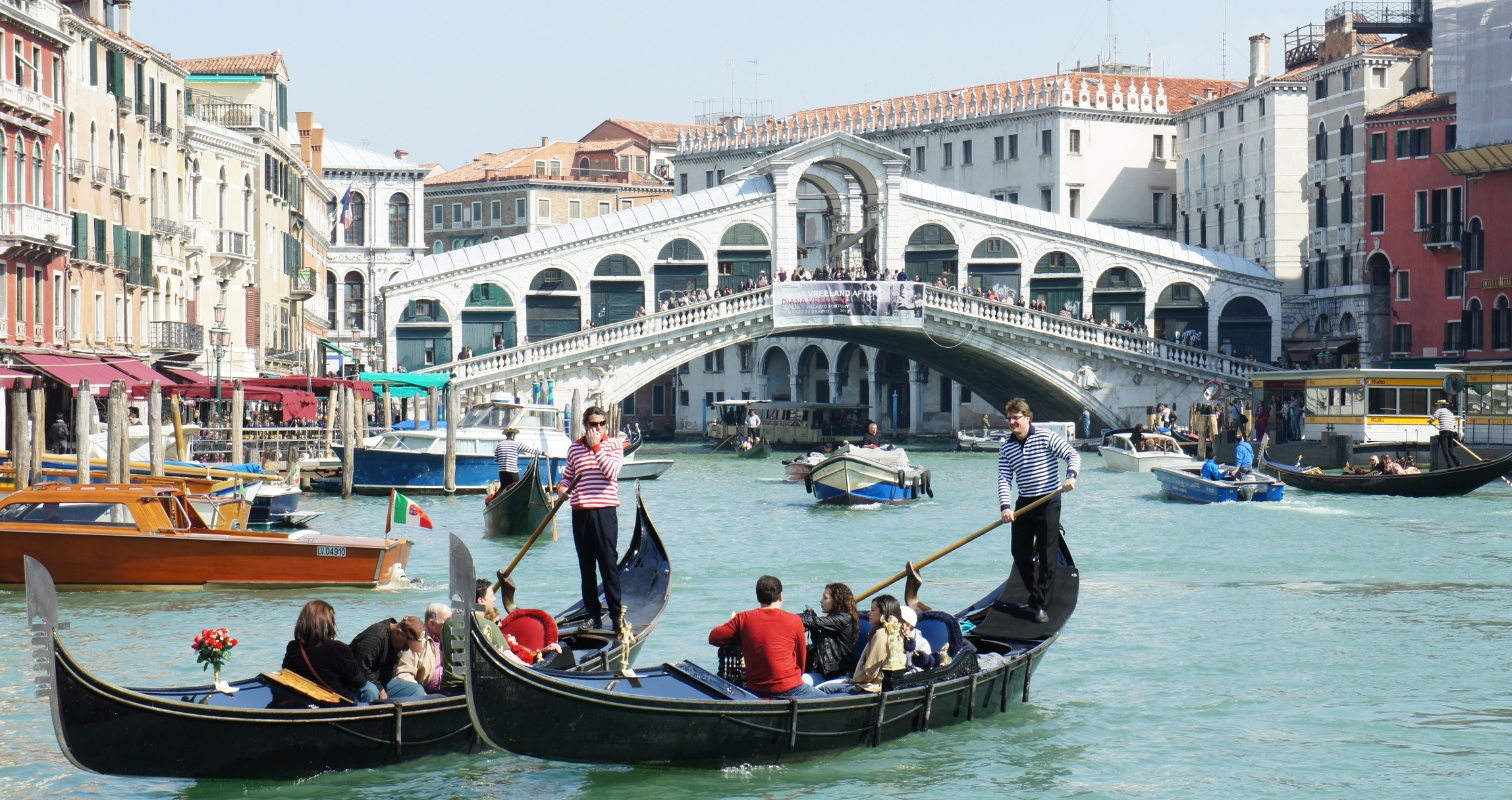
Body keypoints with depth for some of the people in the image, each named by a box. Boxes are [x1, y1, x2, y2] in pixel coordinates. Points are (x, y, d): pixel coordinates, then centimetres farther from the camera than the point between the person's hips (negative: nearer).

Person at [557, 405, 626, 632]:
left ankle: (616, 613, -3)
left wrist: (596, 447, -13)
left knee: (608, 563, -7)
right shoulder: (575, 448, 12)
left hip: (604, 510, -4)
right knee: (586, 566, 7)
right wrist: (561, 487, -3)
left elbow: (611, 472, -14)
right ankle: (592, 614, 13)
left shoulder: (613, 444, 1)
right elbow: (567, 476, 19)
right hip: (580, 511, 4)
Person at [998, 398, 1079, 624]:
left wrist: (1071, 475, -29)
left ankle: (1041, 605, -2)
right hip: (1023, 504, 5)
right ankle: (1036, 597, 25)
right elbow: (1004, 479, -3)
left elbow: (1073, 455, -10)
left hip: (1048, 503, -5)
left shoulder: (1046, 438, -9)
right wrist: (1005, 506, -17)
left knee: (1046, 555, -6)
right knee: (1020, 554, 8)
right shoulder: (1006, 447, 4)